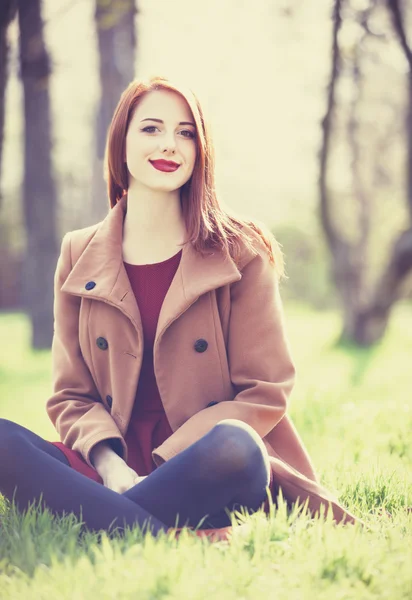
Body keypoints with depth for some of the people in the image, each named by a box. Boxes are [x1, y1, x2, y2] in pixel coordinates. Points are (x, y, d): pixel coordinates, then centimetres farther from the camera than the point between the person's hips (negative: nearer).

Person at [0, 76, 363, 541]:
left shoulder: (240, 252, 4)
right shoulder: (79, 256, 11)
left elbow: (264, 391, -1)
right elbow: (71, 395, 9)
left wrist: (163, 463, -15)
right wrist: (111, 465, -14)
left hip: (204, 471, -3)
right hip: (114, 472, 3)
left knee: (233, 446, -37)